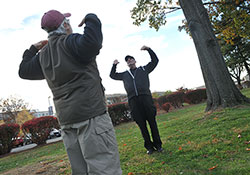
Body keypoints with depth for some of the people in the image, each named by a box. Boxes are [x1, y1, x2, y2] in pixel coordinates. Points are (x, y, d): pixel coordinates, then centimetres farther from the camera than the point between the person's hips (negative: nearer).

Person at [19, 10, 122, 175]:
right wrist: (91, 19, -8)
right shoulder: (70, 43, -5)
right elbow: (92, 42, -26)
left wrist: (33, 48, 37)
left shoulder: (43, 54, 16)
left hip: (66, 121, 8)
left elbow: (24, 71, 29)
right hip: (91, 114, -8)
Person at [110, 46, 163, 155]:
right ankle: (149, 146, 6)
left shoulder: (143, 69, 21)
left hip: (145, 97, -1)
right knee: (141, 124, 0)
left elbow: (155, 60, 19)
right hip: (133, 100, 2)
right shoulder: (125, 74, 27)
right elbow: (112, 75, 36)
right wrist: (114, 65, 24)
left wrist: (148, 49, 12)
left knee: (152, 122, -2)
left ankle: (158, 144, 6)